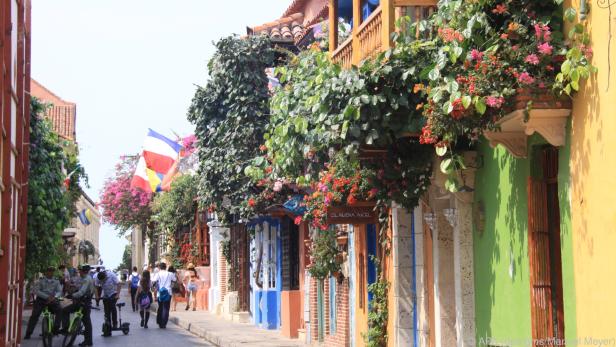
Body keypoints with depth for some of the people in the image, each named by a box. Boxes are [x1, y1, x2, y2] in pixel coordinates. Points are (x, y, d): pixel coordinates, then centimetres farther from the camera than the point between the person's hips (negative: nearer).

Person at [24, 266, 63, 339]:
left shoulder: (56, 281, 8)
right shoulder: (40, 280, 0)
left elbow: (59, 291, 0)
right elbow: (36, 291, -10)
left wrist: (54, 297, -23)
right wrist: (47, 297, -21)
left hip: (52, 300, 2)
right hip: (41, 299, -2)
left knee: (60, 310, -21)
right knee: (34, 315, -14)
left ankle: (55, 329, -11)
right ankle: (28, 333, -8)